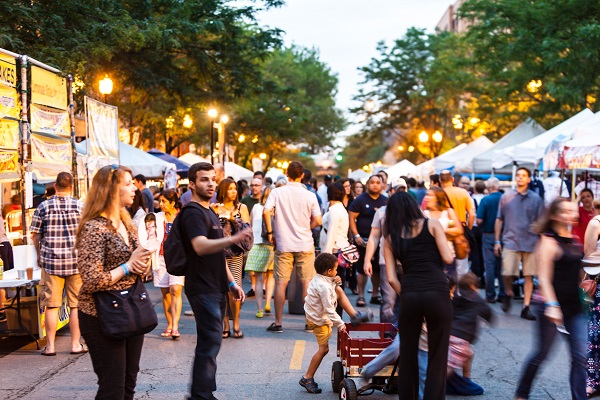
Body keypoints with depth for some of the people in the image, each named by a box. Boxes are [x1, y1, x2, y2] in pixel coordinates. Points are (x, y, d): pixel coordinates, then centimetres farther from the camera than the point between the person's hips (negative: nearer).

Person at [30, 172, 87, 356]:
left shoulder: (43, 207, -1)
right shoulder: (80, 206, -3)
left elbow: (35, 235, 2)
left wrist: (40, 255, 17)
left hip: (51, 261, 0)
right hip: (77, 262, 0)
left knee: (51, 305, 7)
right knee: (76, 304, 8)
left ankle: (50, 346, 11)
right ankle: (76, 344, 13)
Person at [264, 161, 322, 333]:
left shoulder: (277, 192, -3)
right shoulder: (309, 196, -2)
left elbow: (266, 212, -15)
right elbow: (317, 220, -5)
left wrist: (270, 232, -3)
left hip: (283, 244, 0)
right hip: (305, 244, 0)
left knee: (281, 283, 3)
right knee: (307, 282, 7)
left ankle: (278, 322, 5)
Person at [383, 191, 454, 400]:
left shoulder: (391, 237, 15)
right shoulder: (432, 224, 9)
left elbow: (391, 278, 7)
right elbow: (447, 258, 1)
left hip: (409, 296, 2)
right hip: (437, 293, -2)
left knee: (407, 358, 14)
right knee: (437, 358, 6)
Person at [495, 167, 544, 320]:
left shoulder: (536, 199, 7)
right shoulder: (506, 197, 6)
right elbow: (499, 220, 8)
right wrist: (497, 241, 4)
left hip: (531, 243, 1)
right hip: (510, 241, -1)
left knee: (529, 276, 0)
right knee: (507, 273, -10)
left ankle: (526, 307, 8)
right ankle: (508, 294, 20)